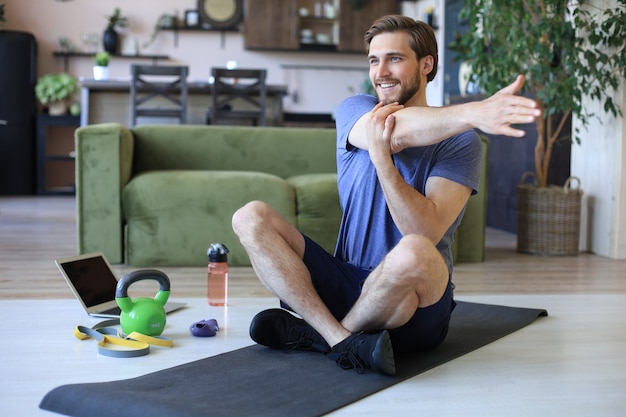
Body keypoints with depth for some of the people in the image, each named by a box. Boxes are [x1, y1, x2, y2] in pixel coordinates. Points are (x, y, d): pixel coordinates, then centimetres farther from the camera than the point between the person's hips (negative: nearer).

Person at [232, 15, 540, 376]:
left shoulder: (459, 141, -4)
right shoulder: (355, 111, 5)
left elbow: (426, 232, -20)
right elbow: (399, 130, -21)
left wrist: (381, 156, -31)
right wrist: (473, 113, -36)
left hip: (415, 306, -4)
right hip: (346, 283, 4)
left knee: (412, 251, -39)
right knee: (251, 218, -12)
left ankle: (316, 333, -12)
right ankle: (343, 340, -25)